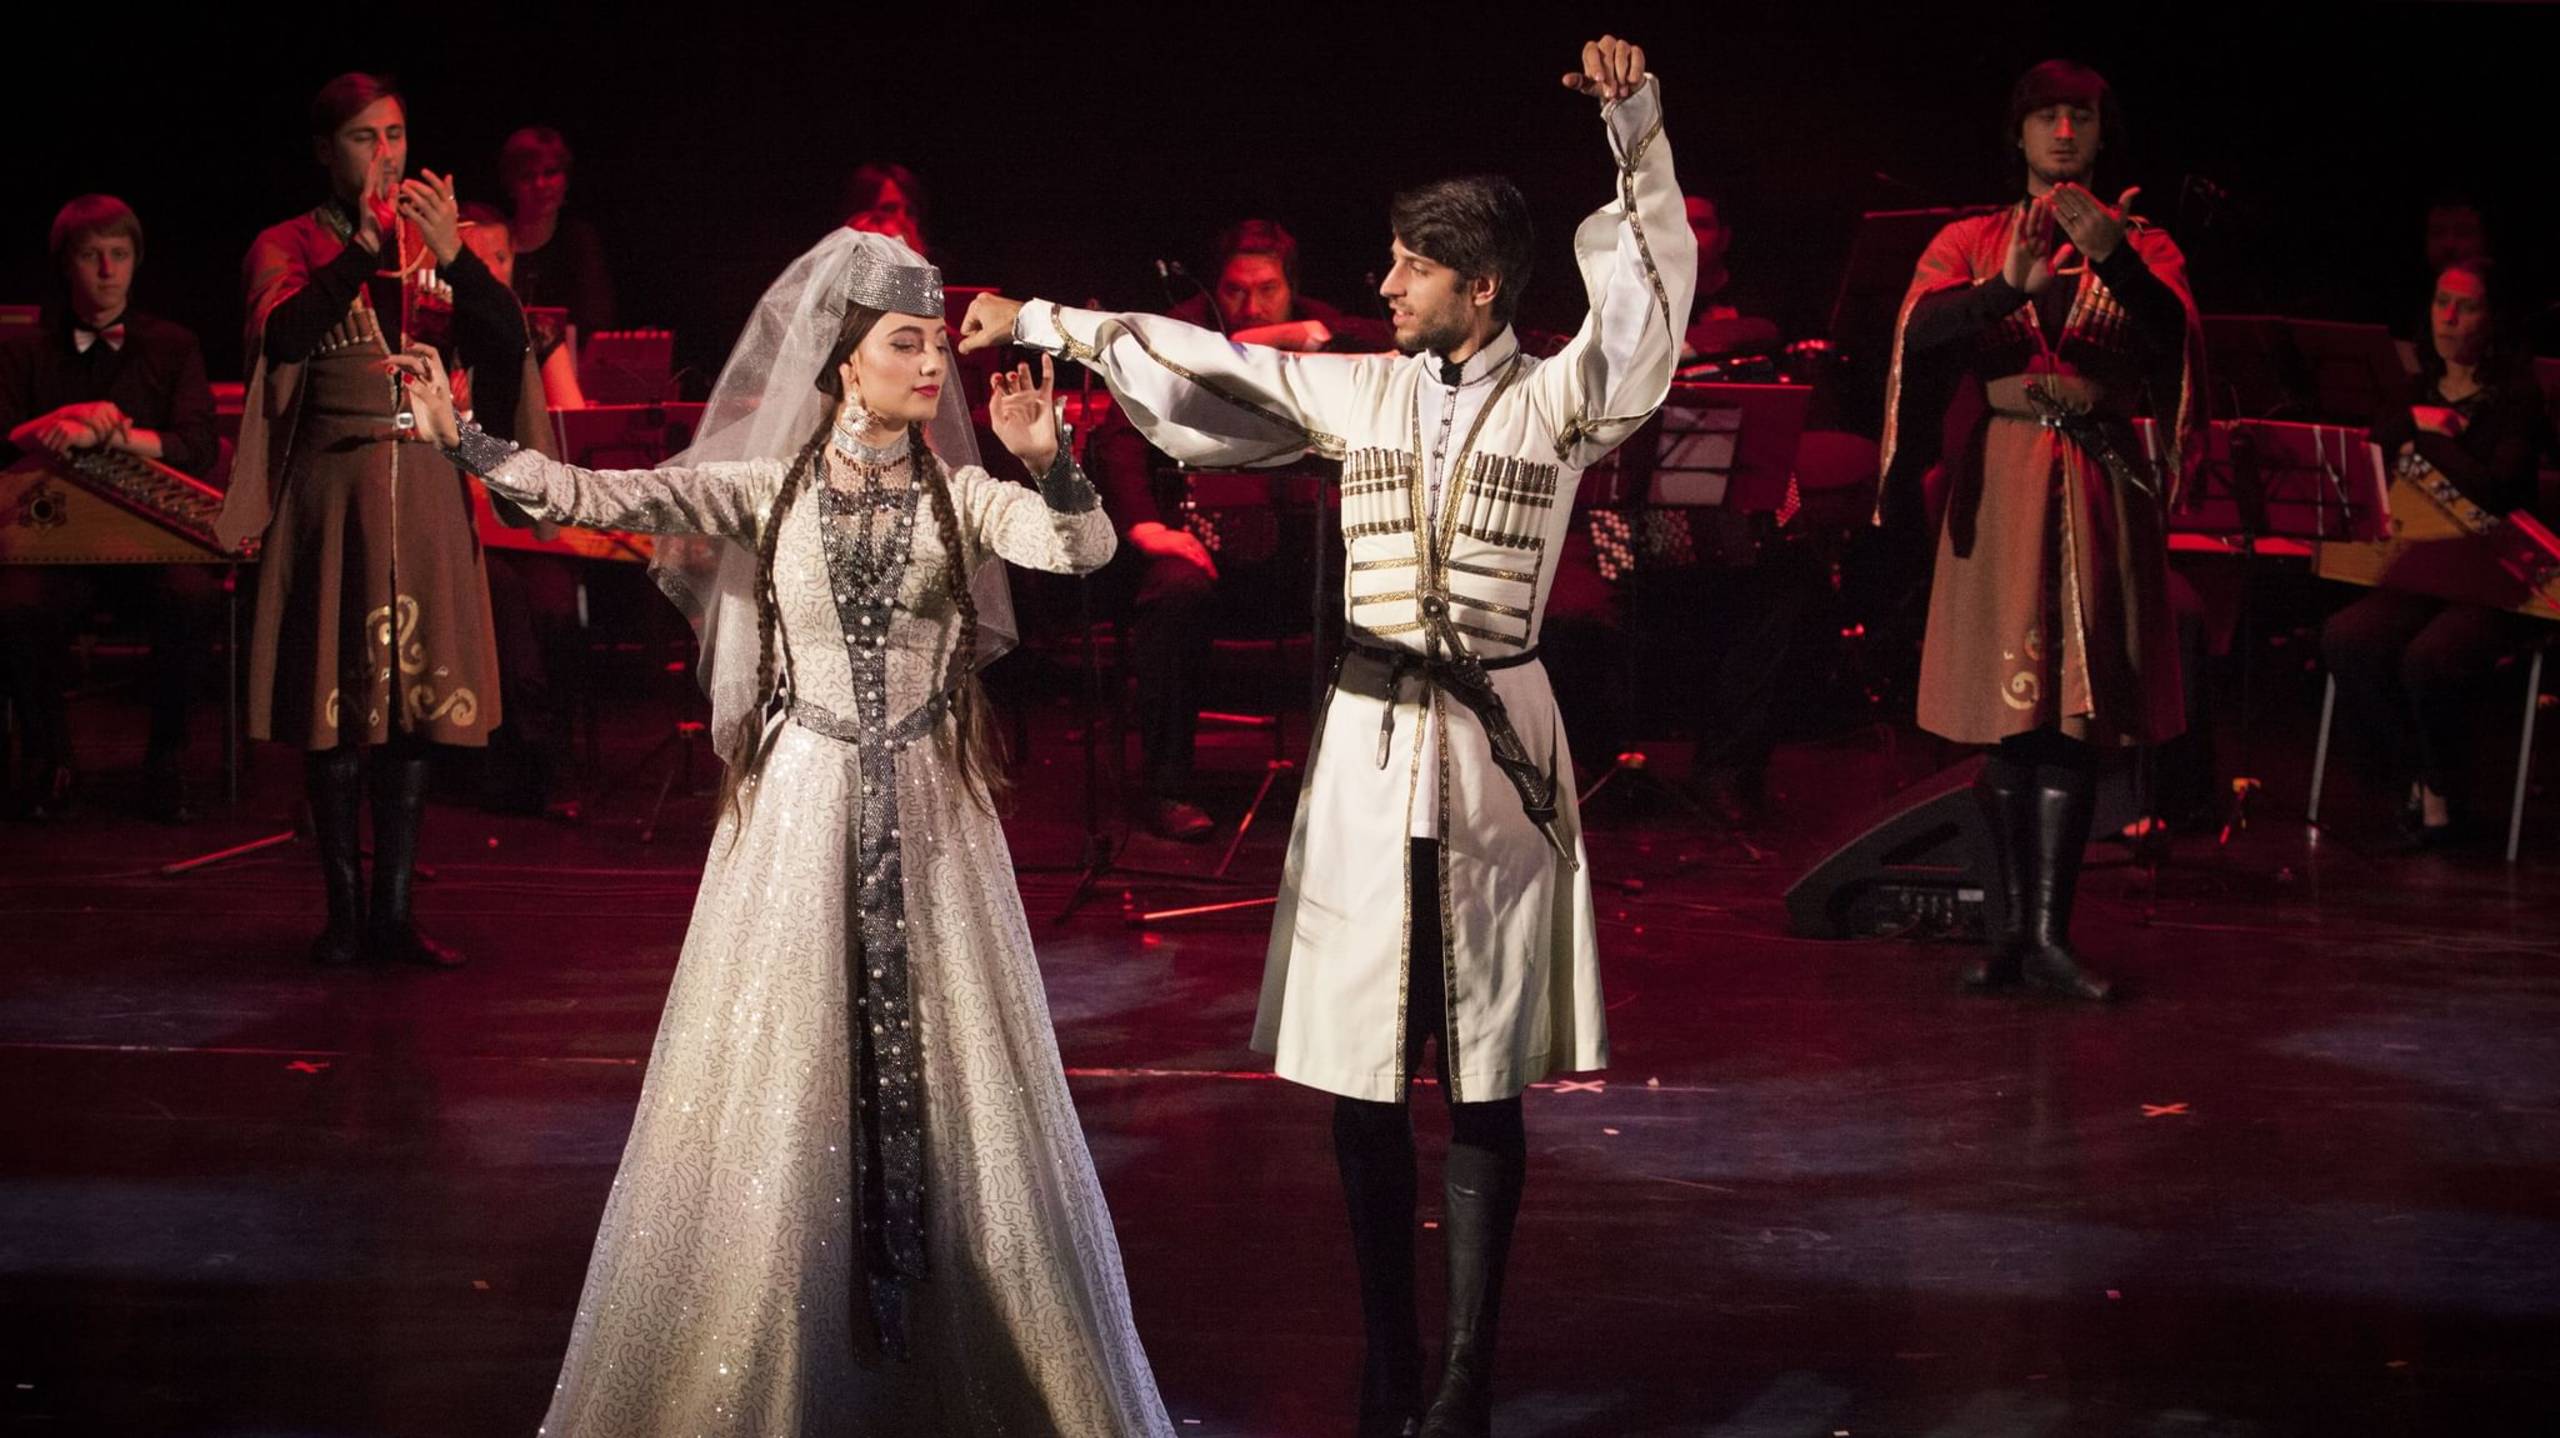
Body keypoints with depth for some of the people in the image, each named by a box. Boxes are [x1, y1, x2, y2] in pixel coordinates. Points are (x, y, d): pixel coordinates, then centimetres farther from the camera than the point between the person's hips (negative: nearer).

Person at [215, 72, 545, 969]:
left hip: (425, 491, 3)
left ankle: (395, 913, 8)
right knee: (339, 705, -3)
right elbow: (283, 337, -17)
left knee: (416, 703, 3)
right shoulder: (291, 248, 3)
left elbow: (508, 341, -2)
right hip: (334, 490, -3)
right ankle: (344, 912, 3)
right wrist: (363, 247, -24)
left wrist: (452, 255, -18)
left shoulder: (432, 243, 11)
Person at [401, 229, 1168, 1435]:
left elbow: (1085, 549, -15)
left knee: (938, 1076, 2)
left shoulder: (960, 495, 1)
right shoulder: (765, 489, 1)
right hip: (802, 809, 0)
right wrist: (462, 440, -16)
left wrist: (1047, 462, -33)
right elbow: (587, 497, -6)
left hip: (928, 814, 0)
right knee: (778, 1082, 3)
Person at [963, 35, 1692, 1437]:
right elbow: (1205, 369, 17)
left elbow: (1646, 300, -16)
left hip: (1495, 743, -3)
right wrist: (1044, 322, 20)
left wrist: (1635, 130, -28)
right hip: (1370, 742, 3)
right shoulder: (1356, 391, 9)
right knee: (1360, 1074, 2)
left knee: (1483, 1083, 0)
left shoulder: (1557, 401, -1)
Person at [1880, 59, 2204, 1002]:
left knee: (2074, 711, -5)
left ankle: (2047, 932, -8)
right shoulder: (1969, 244, 10)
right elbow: (1919, 333, -8)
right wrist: (2008, 288, -26)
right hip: (2001, 476, 0)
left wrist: (2112, 259, -26)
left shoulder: (2142, 249, 11)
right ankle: (2013, 926, 4)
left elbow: (2175, 339, -9)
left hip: (2100, 482, 0)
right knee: (2008, 710, -1)